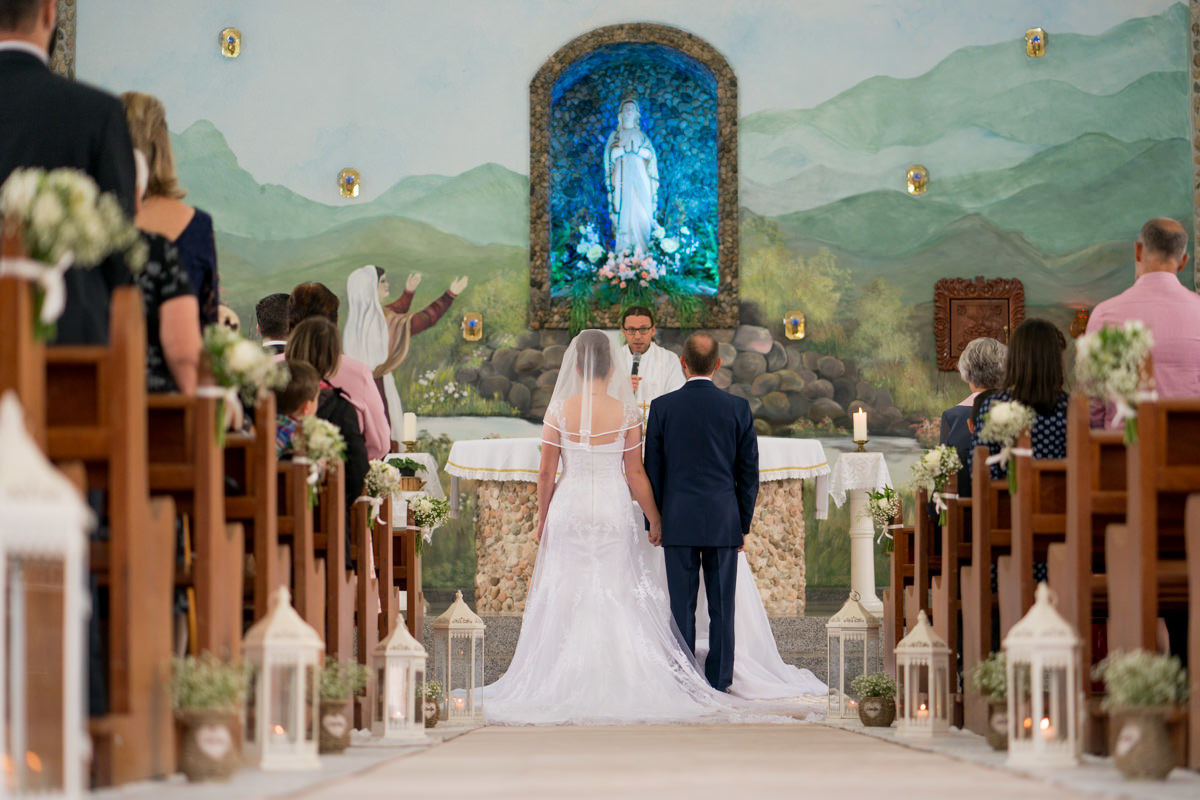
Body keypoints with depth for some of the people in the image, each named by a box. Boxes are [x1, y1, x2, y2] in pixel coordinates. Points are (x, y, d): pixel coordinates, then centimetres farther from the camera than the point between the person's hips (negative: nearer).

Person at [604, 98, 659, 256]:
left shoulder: (641, 135, 16)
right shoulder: (614, 135, 14)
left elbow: (651, 153, 4)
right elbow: (610, 154, 1)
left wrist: (637, 149, -12)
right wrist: (625, 149, -13)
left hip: (640, 178, 0)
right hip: (622, 179, 0)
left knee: (641, 211, -9)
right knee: (623, 211, -8)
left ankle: (640, 247, -9)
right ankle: (624, 248, -8)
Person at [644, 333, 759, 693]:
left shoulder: (662, 407, -3)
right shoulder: (738, 408, -1)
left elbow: (652, 470, 2)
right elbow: (749, 472, 4)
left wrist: (652, 521, 11)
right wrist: (743, 524, 12)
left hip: (678, 523, 0)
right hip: (723, 522, 1)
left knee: (681, 605, 2)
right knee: (722, 608, 3)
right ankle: (719, 685, 4)